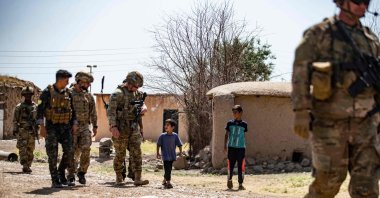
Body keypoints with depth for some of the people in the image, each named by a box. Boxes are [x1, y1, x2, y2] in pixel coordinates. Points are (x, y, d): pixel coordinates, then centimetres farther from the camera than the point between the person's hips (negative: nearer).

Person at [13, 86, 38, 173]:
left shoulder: (35, 106, 7)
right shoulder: (19, 107, 1)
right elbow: (15, 120, 2)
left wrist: (36, 130, 7)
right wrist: (14, 130, -6)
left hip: (32, 132, 3)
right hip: (22, 131, -3)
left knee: (30, 150, 5)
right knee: (22, 149, -14)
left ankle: (28, 166, 15)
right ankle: (25, 166, -20)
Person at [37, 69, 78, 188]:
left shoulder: (67, 93, 8)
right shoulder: (47, 92, -7)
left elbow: (72, 110, 15)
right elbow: (40, 109, -9)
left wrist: (74, 123, 2)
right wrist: (41, 126, -16)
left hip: (65, 127, 4)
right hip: (51, 126, -4)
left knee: (69, 151, -4)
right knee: (53, 154, -4)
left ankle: (61, 176, 13)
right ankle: (55, 181, 3)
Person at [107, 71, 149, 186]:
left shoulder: (136, 93, 11)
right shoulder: (118, 94, -11)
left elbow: (142, 102, 21)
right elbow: (111, 111, -16)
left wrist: (144, 108, -5)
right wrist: (113, 127, -26)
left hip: (133, 128, 6)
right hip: (121, 128, -6)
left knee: (136, 153, -3)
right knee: (120, 155, 2)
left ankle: (138, 179, -6)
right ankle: (119, 178, 16)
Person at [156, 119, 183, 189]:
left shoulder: (175, 136, -2)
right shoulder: (162, 136, -6)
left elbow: (179, 144, 3)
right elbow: (158, 144, 1)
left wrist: (180, 152, -1)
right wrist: (158, 153, -1)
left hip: (172, 156, 3)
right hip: (165, 156, -3)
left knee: (169, 169, 12)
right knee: (167, 169, -10)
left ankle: (164, 181, 30)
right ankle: (168, 182, -5)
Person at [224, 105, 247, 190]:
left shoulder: (244, 124, 3)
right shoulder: (230, 123, 2)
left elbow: (244, 135, 12)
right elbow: (226, 135, 7)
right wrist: (225, 145, 2)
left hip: (241, 148, 0)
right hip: (231, 147, 0)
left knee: (241, 167, -1)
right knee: (230, 165, 4)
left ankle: (240, 184, 7)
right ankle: (229, 179, 29)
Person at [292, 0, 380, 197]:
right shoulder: (318, 34, -1)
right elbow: (300, 72, -8)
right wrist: (301, 112, -17)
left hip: (363, 123, 4)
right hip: (330, 121, -4)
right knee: (328, 180, -2)